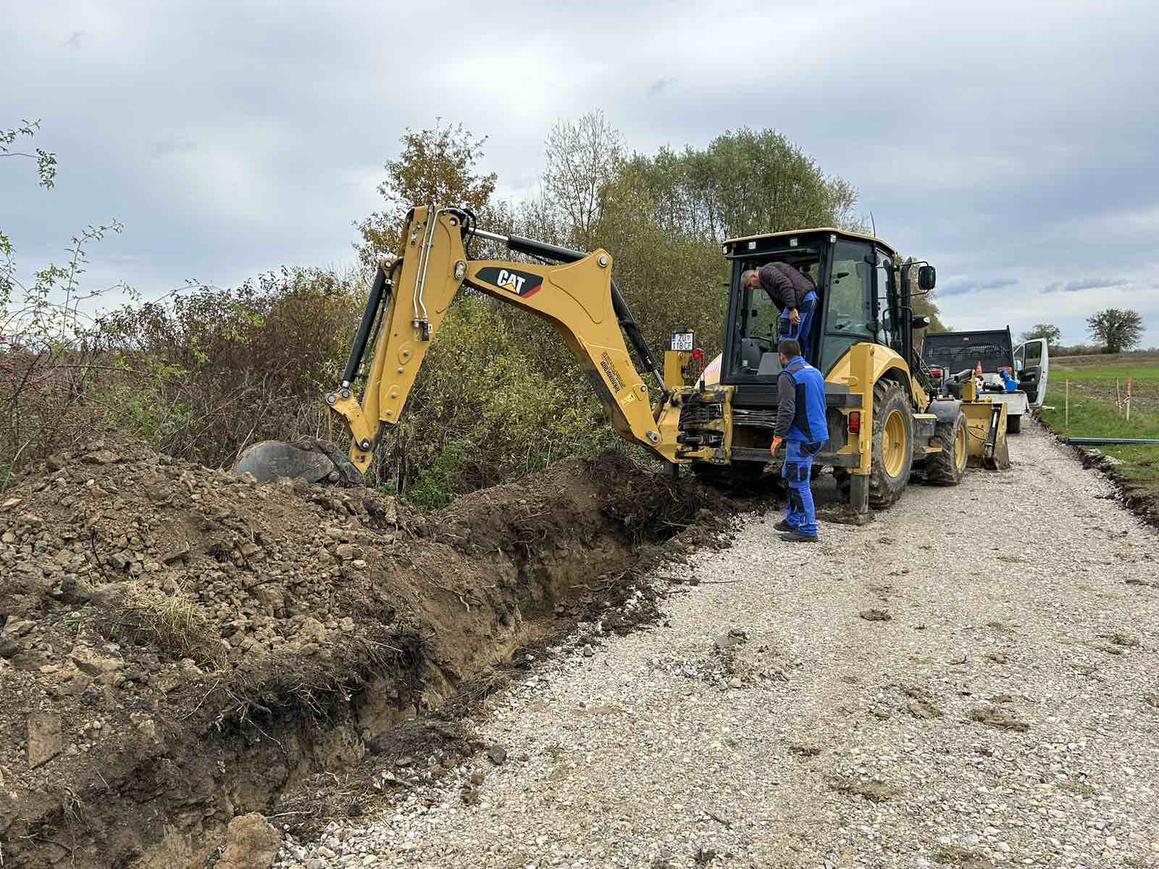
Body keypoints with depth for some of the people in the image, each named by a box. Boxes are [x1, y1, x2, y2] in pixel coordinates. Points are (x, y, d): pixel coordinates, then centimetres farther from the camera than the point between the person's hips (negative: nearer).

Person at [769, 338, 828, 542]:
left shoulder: (788, 376, -12)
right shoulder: (815, 372, 17)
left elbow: (786, 411, -21)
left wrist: (778, 436, -15)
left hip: (801, 439, -9)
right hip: (818, 435, 10)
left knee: (799, 483, -4)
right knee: (790, 477, 20)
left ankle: (807, 530, -1)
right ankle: (793, 520, 28)